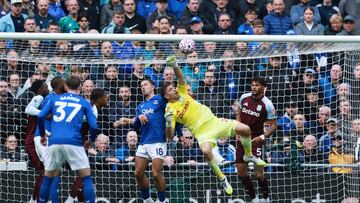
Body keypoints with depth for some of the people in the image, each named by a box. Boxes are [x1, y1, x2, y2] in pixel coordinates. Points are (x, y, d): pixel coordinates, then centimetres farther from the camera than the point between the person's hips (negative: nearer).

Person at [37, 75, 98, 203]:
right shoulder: (84, 103, 13)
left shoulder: (55, 99, 17)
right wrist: (91, 140, 24)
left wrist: (42, 134, 22)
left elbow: (40, 116, 7)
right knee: (86, 177, 4)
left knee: (48, 177, 16)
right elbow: (93, 126, 6)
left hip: (54, 142, 2)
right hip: (74, 142, -2)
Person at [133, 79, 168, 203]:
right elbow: (136, 127, 18)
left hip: (157, 142, -6)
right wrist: (139, 117, -3)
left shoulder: (160, 100, 3)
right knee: (138, 173, 2)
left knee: (156, 174, -11)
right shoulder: (141, 107, 22)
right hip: (143, 143, 6)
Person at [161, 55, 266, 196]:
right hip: (202, 132, -5)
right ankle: (222, 179, -15)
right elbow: (169, 135, -13)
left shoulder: (181, 93, 8)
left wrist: (175, 66, -29)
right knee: (206, 151, -38)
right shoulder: (170, 110, -6)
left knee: (245, 129, -6)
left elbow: (180, 77, -8)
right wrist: (168, 123, -34)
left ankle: (249, 155, 25)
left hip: (213, 121, 5)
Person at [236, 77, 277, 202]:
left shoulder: (267, 105, -14)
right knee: (241, 172, 5)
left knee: (258, 174, -10)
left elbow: (273, 125, -8)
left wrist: (262, 137, -21)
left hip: (256, 140, -5)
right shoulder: (244, 98, 0)